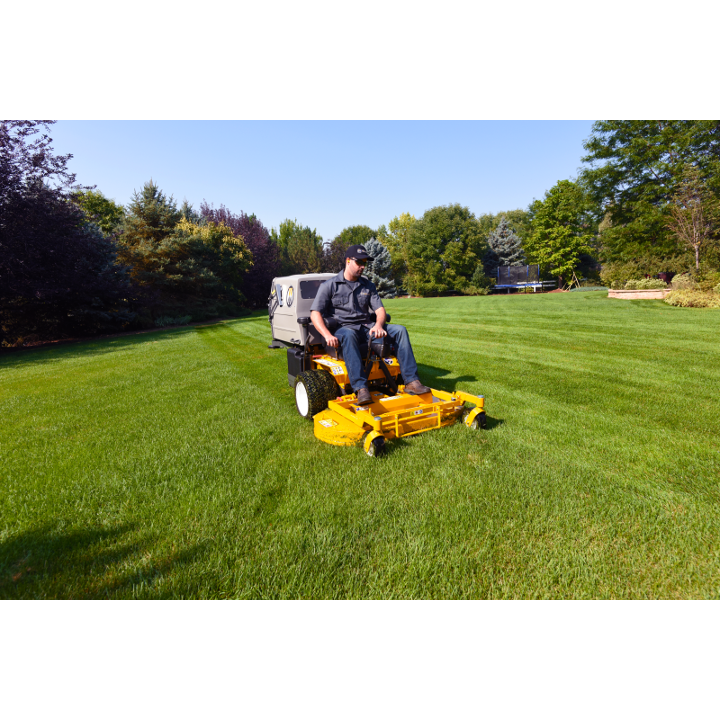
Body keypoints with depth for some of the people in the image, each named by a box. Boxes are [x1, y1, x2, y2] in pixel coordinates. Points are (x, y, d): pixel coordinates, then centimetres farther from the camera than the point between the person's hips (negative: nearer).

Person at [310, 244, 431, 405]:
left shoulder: (368, 286, 17)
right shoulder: (330, 285, 2)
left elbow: (380, 309, 8)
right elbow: (315, 313, -7)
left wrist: (378, 325, -16)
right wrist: (328, 335, -25)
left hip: (366, 327, 5)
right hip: (342, 328, -5)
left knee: (400, 330, -15)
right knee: (348, 335, -41)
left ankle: (411, 381, -20)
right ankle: (360, 388, -49)